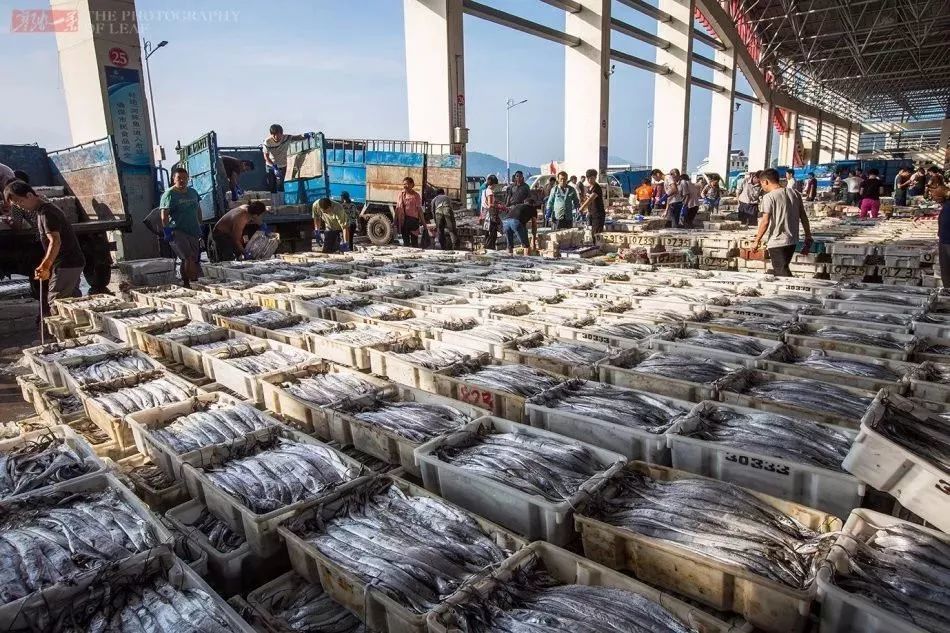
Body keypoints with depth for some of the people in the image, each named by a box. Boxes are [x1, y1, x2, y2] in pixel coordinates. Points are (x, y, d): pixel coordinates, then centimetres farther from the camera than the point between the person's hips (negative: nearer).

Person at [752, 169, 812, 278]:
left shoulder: (769, 197, -13)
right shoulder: (795, 193, 6)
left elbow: (765, 221, -19)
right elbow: (804, 217, 9)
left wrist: (757, 240, -9)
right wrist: (808, 238, 15)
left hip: (777, 242, -7)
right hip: (793, 240, 7)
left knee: (782, 273, -1)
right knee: (782, 270, 20)